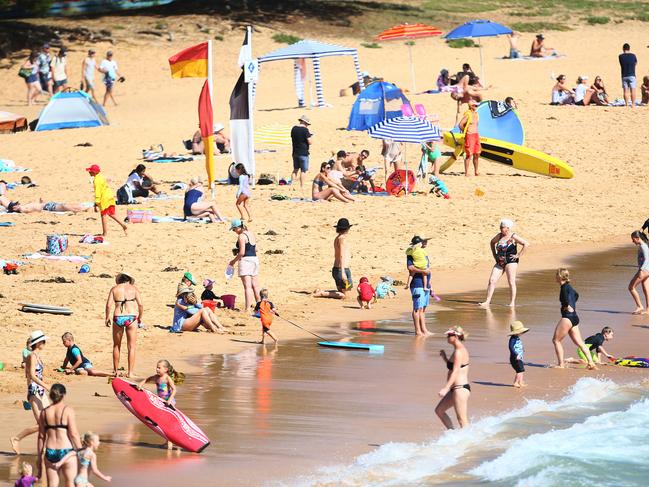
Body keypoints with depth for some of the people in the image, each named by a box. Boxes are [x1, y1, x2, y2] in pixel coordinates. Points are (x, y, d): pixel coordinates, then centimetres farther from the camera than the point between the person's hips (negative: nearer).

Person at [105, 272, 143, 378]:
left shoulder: (114, 289, 7)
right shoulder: (133, 288, 6)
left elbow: (109, 305, -2)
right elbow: (140, 304, -3)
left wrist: (107, 318, 10)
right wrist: (140, 317, 10)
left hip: (118, 318, 1)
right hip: (131, 317, -1)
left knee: (116, 346, 16)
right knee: (131, 347, 5)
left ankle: (115, 371, 23)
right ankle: (130, 372, 3)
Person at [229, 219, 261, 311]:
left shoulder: (241, 236, -13)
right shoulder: (252, 234, 12)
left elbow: (242, 253, -18)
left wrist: (234, 261, -5)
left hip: (245, 260, -8)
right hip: (255, 259, 8)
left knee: (247, 286, -10)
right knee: (255, 286, 13)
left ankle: (248, 308, -13)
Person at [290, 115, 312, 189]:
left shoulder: (294, 129, 6)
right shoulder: (305, 130, -15)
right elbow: (310, 142, -16)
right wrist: (311, 136, 6)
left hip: (295, 153, 6)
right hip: (303, 153, -6)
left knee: (295, 170, 15)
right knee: (303, 170, 1)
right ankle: (302, 186, 0)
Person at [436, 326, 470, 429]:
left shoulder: (459, 352, -16)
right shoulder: (460, 349, 15)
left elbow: (455, 371, -23)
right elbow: (451, 366, 25)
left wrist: (446, 388, -28)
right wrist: (444, 357, 11)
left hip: (460, 388, -11)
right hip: (456, 389, 11)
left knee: (462, 420, -8)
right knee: (439, 410, 16)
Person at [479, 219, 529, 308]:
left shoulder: (513, 237, -9)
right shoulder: (499, 235, 9)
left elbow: (526, 244, -13)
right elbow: (492, 242, 28)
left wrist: (519, 255, -13)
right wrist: (494, 255, 18)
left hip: (511, 261, -6)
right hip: (500, 262, 6)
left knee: (511, 282, -4)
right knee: (492, 280, -4)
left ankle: (512, 302, 5)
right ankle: (487, 301, -5)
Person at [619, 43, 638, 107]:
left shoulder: (620, 56, -2)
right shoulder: (633, 55, -3)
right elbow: (636, 63, 12)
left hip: (624, 76, 1)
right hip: (632, 75, -1)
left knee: (626, 91, 3)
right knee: (633, 90, 0)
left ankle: (626, 104, 0)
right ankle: (633, 104, -4)